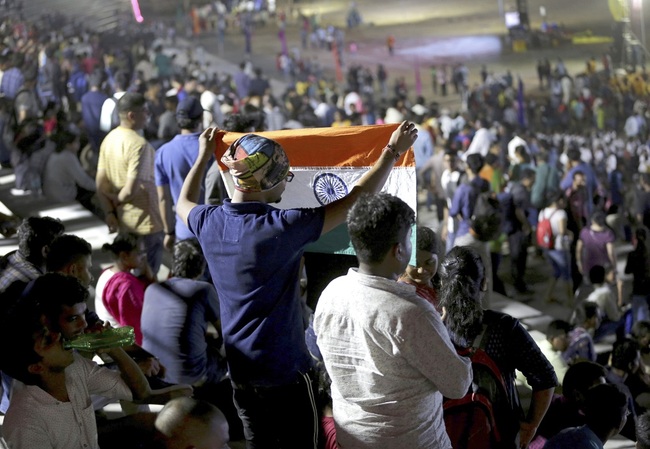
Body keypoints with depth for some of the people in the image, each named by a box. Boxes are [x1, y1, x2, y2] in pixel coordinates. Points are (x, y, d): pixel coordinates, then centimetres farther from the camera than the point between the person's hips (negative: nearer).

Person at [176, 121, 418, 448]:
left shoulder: (210, 223, -5)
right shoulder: (282, 227, -23)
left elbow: (184, 203, 22)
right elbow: (357, 199, -16)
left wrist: (205, 154, 33)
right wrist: (393, 151, -5)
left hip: (239, 370, 6)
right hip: (284, 369, -6)